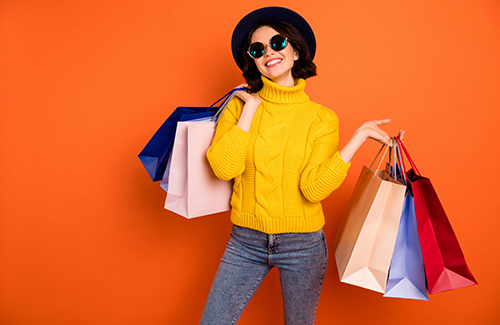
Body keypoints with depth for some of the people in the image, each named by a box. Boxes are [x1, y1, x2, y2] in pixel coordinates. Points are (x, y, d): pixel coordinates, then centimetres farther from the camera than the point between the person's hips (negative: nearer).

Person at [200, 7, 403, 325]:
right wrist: (251, 109, -12)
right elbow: (223, 168, -16)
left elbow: (314, 188, -16)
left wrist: (360, 136, -18)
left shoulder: (322, 118, -4)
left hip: (302, 245, 0)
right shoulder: (240, 105, -1)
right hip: (246, 241, 1)